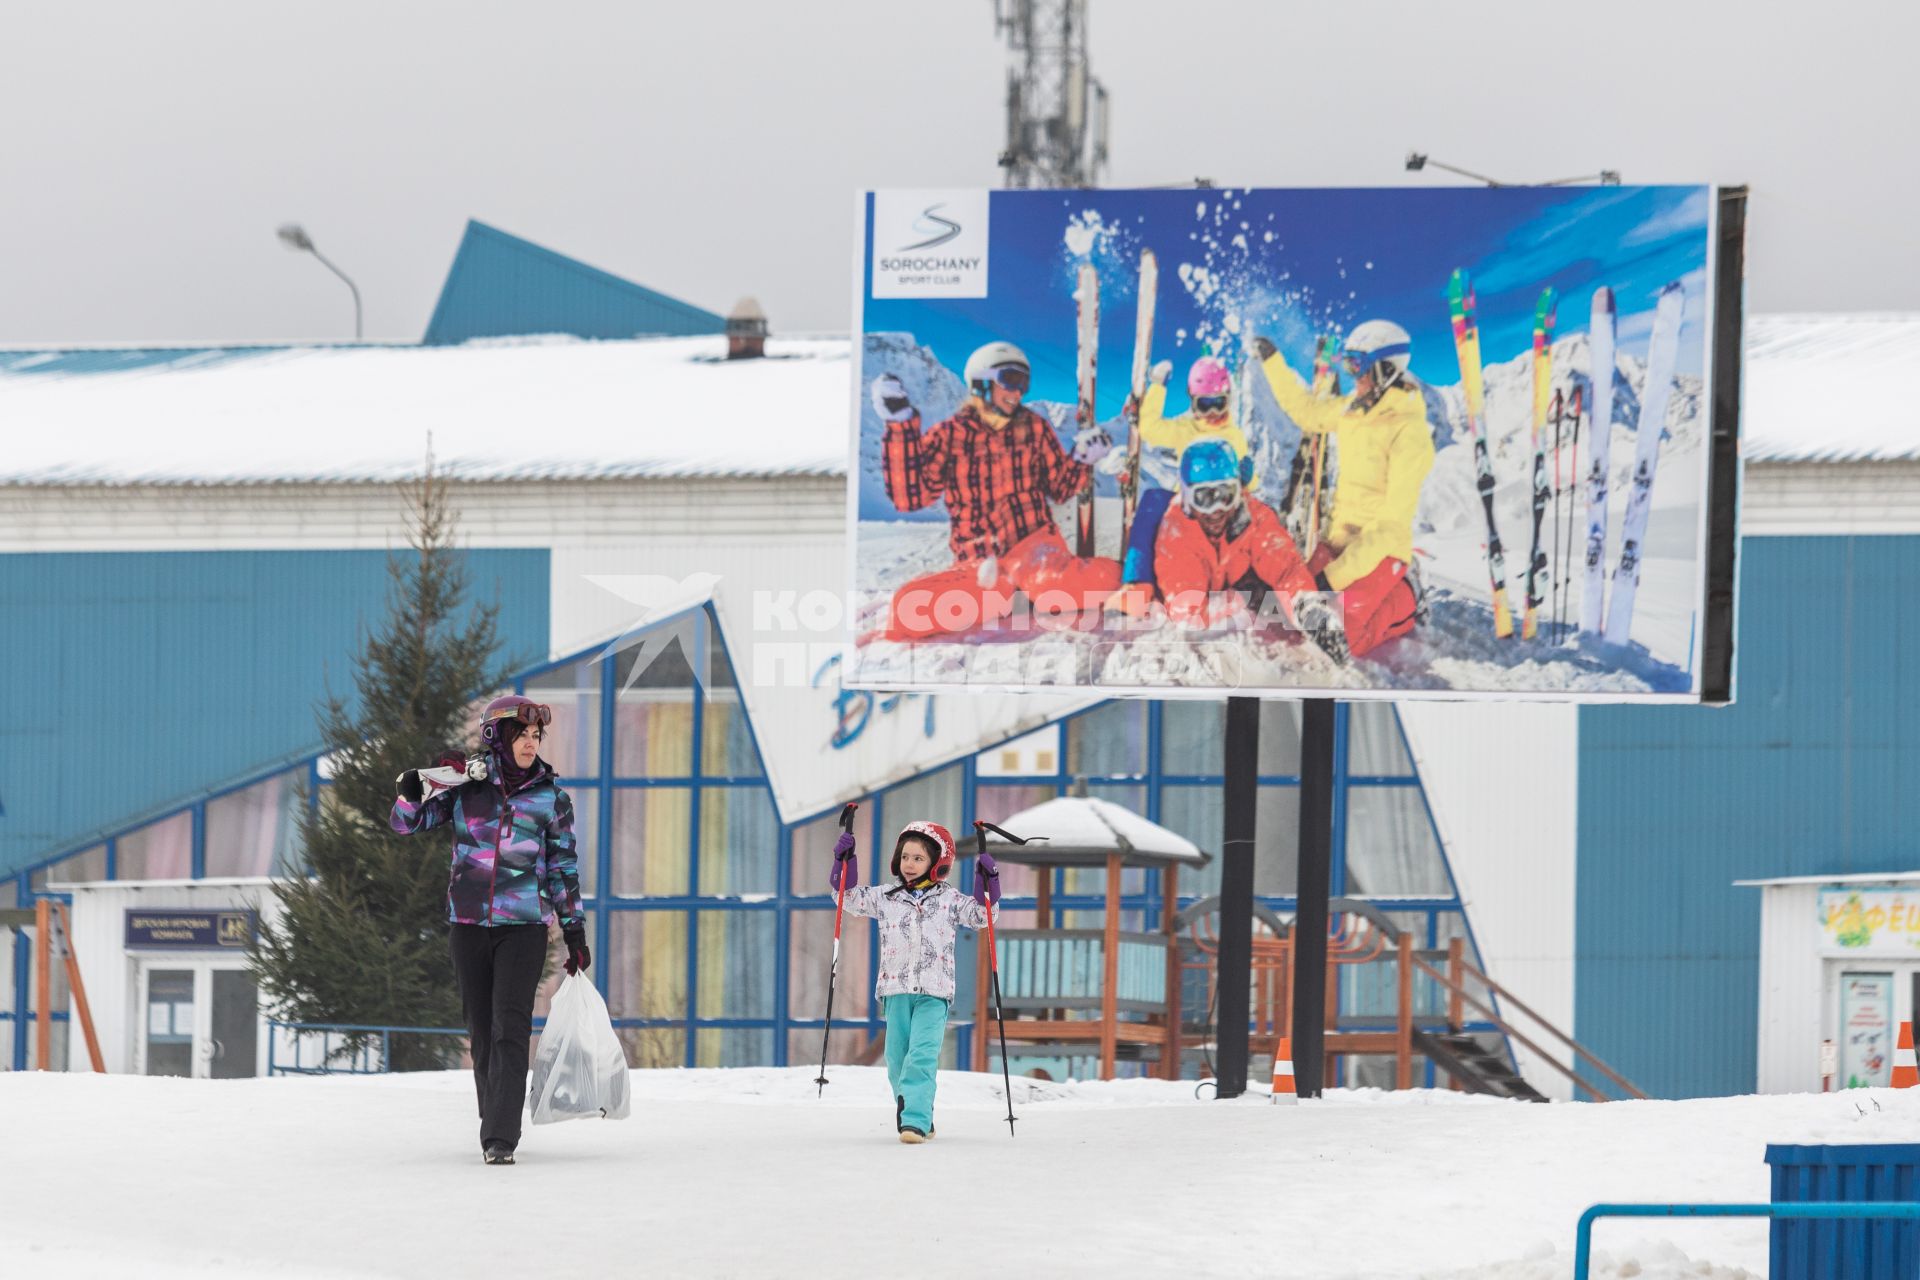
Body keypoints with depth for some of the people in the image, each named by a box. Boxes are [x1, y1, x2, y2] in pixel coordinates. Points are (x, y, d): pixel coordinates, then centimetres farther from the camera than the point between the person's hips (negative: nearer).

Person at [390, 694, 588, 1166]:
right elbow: (406, 823, 3)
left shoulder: (551, 797, 4)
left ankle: (501, 1138, -18)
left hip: (523, 927, -2)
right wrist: (414, 787, -18)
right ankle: (496, 1123, 22)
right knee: (481, 1031, 8)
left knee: (510, 1029, -13)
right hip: (469, 923, 2)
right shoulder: (465, 784, 4)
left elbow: (562, 867, 10)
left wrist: (574, 930, 8)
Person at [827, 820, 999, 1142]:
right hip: (896, 991, 4)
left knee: (921, 1058, -17)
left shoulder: (949, 900, 4)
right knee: (897, 1062, 7)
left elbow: (982, 915, 3)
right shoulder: (885, 898, 11)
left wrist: (988, 882, -11)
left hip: (933, 994, -4)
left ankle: (915, 1121, -23)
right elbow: (850, 897, 15)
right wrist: (844, 862, 3)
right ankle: (916, 1116, 25)